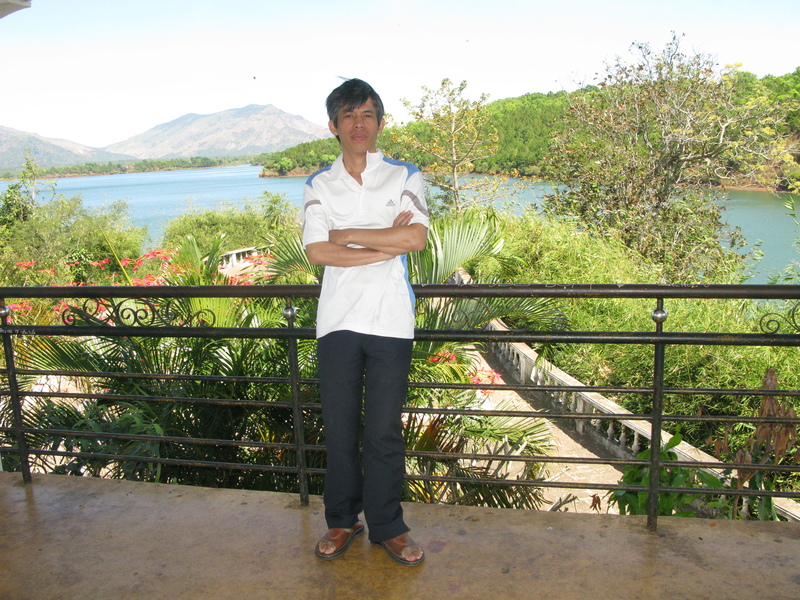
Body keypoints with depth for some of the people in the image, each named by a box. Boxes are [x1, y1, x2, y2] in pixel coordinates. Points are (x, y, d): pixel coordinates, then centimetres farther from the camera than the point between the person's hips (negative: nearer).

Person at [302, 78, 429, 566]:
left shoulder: (404, 177, 7)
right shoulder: (319, 186, 10)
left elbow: (417, 238, -10)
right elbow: (317, 253, -5)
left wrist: (347, 235, -7)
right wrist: (387, 243, -10)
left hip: (390, 320, -1)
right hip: (338, 319, 2)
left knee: (384, 430, 3)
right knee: (340, 426, 8)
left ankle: (387, 525, 21)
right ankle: (342, 520, 26)